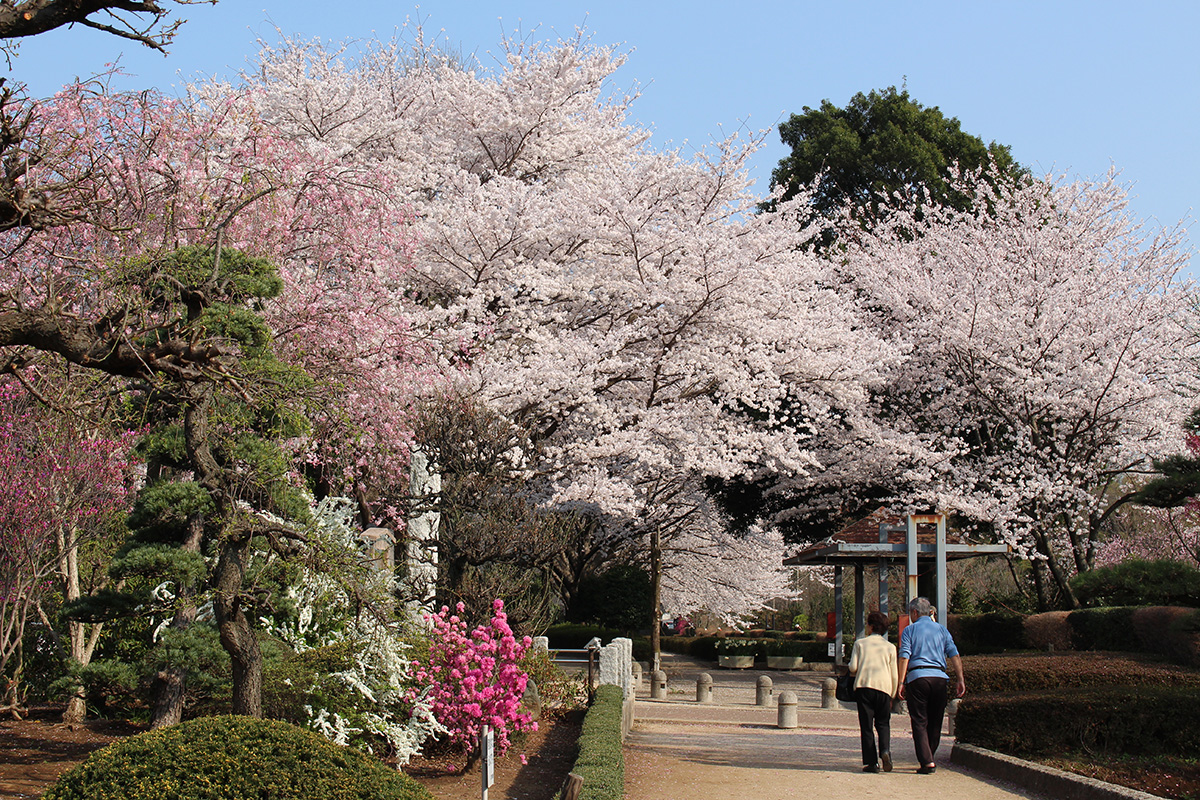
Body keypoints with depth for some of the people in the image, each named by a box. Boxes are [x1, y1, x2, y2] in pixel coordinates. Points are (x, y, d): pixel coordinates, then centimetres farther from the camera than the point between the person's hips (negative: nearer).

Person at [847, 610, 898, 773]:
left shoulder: (860, 643, 11)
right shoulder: (890, 647, 13)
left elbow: (853, 667, 3)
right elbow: (894, 675, 12)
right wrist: (892, 696, 22)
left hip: (863, 686, -1)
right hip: (884, 686, 1)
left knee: (866, 725, 2)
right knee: (883, 723, 11)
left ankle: (871, 762, -3)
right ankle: (885, 750, -16)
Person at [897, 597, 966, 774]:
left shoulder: (909, 630, 6)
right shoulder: (942, 630, 15)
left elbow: (904, 657, -5)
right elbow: (954, 655, 5)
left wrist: (901, 683, -6)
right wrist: (961, 680, 3)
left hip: (917, 677, -3)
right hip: (939, 677, 3)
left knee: (919, 722, -1)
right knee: (935, 722, 14)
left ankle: (927, 761, -13)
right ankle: (929, 758, 23)